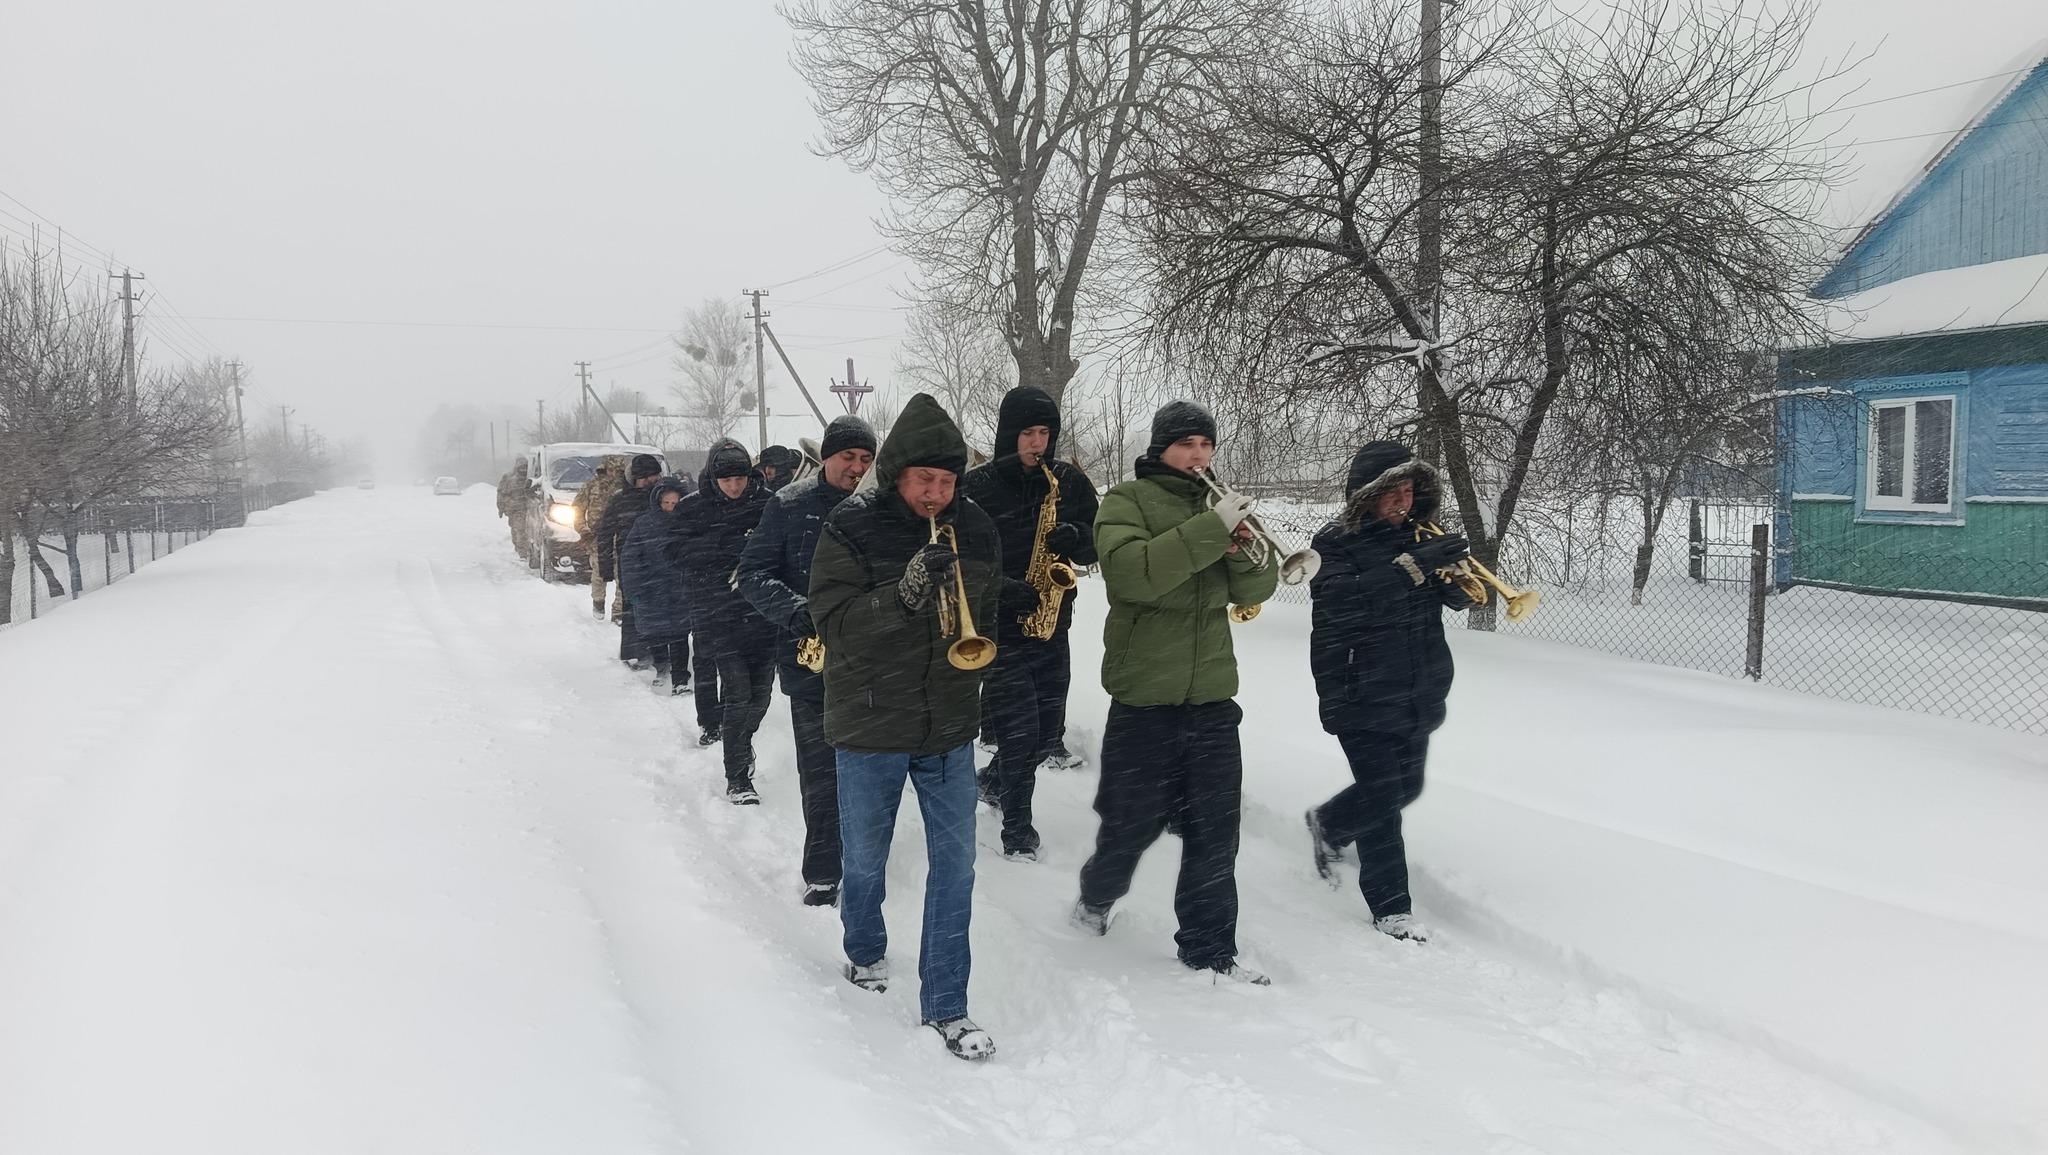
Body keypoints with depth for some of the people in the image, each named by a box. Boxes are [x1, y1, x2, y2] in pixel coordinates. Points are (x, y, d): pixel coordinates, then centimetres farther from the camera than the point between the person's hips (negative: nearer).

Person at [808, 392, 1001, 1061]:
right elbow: (834, 624, -17)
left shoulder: (974, 529, 0)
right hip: (871, 728, -2)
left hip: (950, 729, 3)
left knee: (955, 865, 2)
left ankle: (946, 1004, 13)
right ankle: (865, 949, 44)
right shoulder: (851, 529, -11)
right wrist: (905, 592, -31)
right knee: (865, 861, 15)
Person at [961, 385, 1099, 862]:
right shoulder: (977, 488, -9)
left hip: (1051, 626, 5)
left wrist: (1078, 539, -15)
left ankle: (993, 782, 41)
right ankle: (1018, 827, 12)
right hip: (999, 630, -5)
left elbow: (1097, 545, 8)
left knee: (1048, 729, 12)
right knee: (1019, 731, -7)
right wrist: (1005, 590, -24)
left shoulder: (1070, 482, 5)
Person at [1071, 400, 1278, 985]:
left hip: (1212, 695, 4)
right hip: (1145, 695, -4)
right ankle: (1097, 894, 37)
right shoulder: (1127, 502, -3)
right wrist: (1211, 529, -25)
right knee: (1133, 821, 8)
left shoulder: (1214, 503, 12)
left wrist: (1242, 550, -15)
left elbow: (1252, 591, 6)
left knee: (1215, 832, 5)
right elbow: (1134, 574, -22)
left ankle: (1211, 948, 17)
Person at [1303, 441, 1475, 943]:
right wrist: (1411, 567, -32)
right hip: (1362, 696, -6)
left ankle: (1327, 825, 42)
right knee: (1383, 794, -8)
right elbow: (1339, 600, -27)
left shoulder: (1415, 537, 8)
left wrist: (1454, 572, -16)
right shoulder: (1336, 543, -9)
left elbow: (1460, 598, 8)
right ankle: (1391, 907, 6)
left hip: (1418, 695, 7)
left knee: (1405, 788, 16)